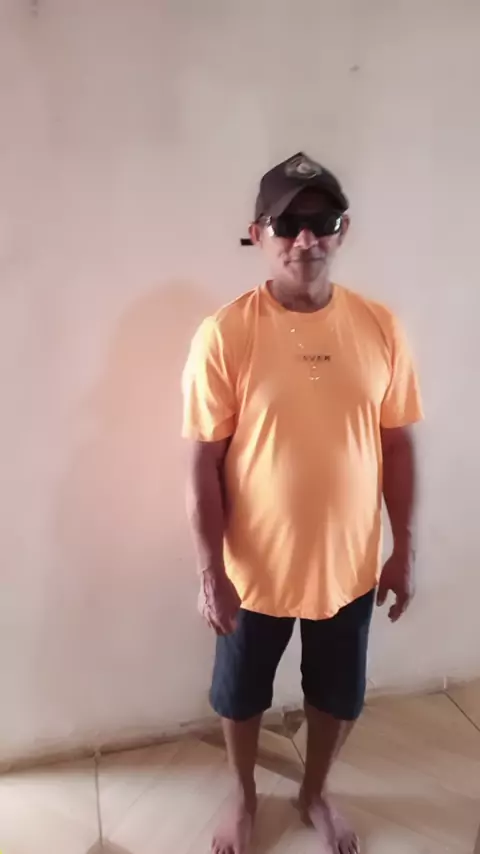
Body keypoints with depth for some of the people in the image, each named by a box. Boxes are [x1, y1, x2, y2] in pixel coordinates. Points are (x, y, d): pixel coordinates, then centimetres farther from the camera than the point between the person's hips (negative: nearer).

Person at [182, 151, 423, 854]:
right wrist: (210, 571, -11)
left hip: (349, 564, 3)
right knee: (241, 696, 21)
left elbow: (397, 445, 0)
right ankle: (245, 796, 53)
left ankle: (315, 793, 55)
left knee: (338, 697, 23)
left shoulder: (380, 328, -7)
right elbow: (204, 464, -12)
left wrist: (405, 550, 3)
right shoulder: (224, 335, -16)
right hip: (254, 567, -2)